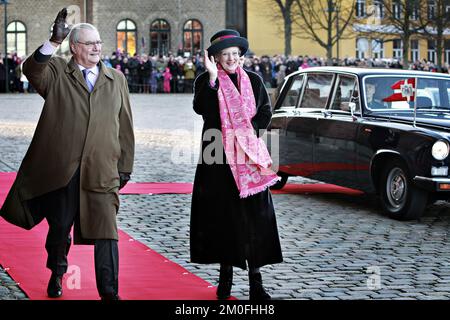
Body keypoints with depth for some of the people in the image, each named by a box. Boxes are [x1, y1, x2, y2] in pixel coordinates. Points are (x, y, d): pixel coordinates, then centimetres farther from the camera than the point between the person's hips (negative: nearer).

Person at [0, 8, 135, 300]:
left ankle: (110, 292, -5)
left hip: (102, 171, 1)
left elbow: (125, 126, 14)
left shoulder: (116, 80, 13)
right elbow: (32, 70, -18)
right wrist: (53, 43, -33)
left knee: (105, 232, -7)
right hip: (61, 169, -1)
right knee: (60, 227, 12)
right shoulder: (57, 73, 5)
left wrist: (125, 166, 11)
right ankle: (57, 274, 37)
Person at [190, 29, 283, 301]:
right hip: (218, 158, -1)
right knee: (222, 214, 2)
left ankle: (255, 279, -2)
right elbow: (201, 109, -15)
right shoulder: (206, 81, 2)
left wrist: (247, 133, -6)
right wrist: (213, 78, -22)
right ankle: (226, 275, 13)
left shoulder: (254, 80, 10)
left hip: (249, 156, 1)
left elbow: (265, 112, 9)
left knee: (254, 215, -4)